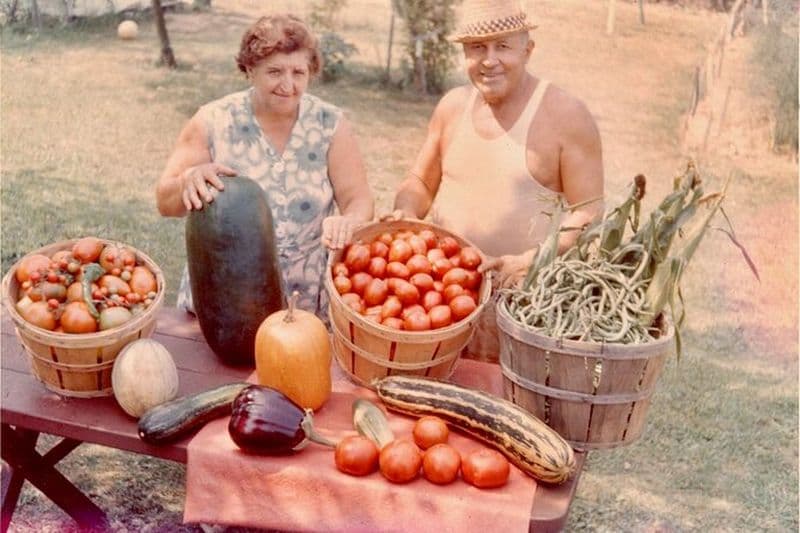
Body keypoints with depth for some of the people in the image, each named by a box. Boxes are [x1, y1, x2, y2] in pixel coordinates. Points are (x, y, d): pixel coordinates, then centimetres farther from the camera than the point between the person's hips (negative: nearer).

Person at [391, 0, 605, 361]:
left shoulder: (566, 115, -9)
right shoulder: (453, 105, 6)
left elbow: (588, 212, -9)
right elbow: (421, 182, 17)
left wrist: (530, 262, -22)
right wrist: (406, 214, -5)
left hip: (524, 297, -4)